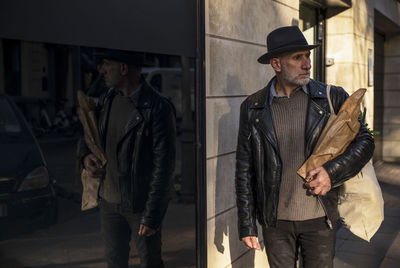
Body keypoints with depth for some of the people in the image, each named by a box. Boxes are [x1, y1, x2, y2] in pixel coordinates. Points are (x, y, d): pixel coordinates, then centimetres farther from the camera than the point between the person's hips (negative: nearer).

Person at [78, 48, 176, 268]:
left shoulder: (157, 108, -18)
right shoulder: (106, 100, 4)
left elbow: (163, 166, -18)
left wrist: (152, 215, -18)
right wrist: (85, 155, -3)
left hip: (141, 205, -6)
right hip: (109, 200, 6)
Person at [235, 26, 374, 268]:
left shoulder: (332, 98, -3)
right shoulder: (252, 107, -2)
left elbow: (365, 141, 2)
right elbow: (245, 170, 1)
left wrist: (333, 172, -17)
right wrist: (247, 225, 0)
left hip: (320, 218, 0)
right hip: (276, 220, 0)